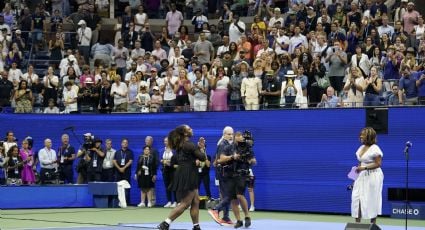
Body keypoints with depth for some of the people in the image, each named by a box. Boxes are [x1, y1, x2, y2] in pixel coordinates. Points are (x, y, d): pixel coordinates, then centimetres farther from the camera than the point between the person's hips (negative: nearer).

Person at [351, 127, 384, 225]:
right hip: (362, 176, 8)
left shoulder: (375, 149, -13)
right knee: (357, 198, 1)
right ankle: (357, 222, 6)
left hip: (373, 176, -8)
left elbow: (378, 164, -16)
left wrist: (364, 168, -22)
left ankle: (373, 223, 9)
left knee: (371, 199, -1)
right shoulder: (361, 148, 12)